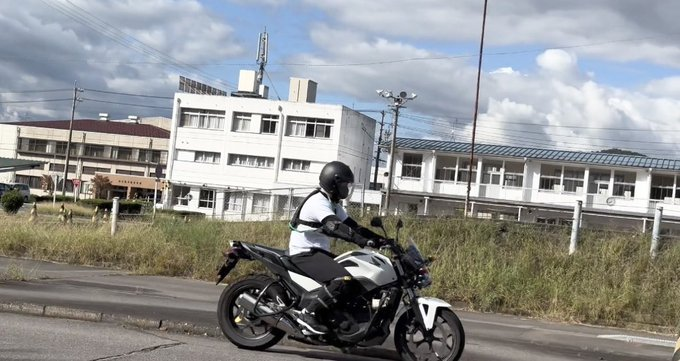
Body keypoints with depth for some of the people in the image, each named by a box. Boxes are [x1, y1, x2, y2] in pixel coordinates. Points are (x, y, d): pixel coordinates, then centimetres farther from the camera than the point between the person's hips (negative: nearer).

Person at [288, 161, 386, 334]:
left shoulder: (333, 204, 17)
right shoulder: (318, 201, -16)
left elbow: (351, 225, 13)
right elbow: (335, 227, -31)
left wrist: (378, 239, 0)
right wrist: (363, 241, -41)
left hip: (319, 252, 11)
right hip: (305, 254, -11)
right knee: (344, 280, -30)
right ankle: (308, 314, -24)